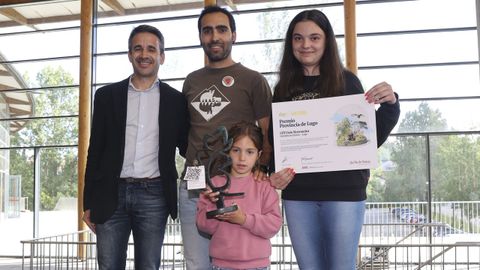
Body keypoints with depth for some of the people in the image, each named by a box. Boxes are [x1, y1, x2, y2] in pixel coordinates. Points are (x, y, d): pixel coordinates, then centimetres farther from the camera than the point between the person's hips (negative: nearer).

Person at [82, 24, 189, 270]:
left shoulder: (176, 100, 6)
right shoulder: (107, 95, 7)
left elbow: (185, 148, 10)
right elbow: (95, 151, 8)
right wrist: (89, 203, 5)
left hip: (153, 195, -1)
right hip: (112, 194, 1)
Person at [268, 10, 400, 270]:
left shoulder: (346, 81, 1)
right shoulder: (284, 87, 8)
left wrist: (390, 106, -13)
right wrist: (274, 174, -5)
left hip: (343, 190, -2)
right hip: (297, 194, 3)